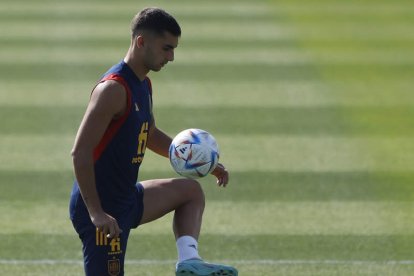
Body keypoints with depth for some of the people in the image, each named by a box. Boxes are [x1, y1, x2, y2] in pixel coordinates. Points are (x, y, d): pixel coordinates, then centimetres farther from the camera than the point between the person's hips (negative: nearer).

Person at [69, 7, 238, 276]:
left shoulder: (143, 85, 9)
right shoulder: (114, 89, -21)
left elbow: (150, 135, 28)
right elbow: (81, 152, -25)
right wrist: (96, 213, -29)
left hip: (127, 199, 10)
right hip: (103, 209, -10)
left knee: (191, 191, 22)